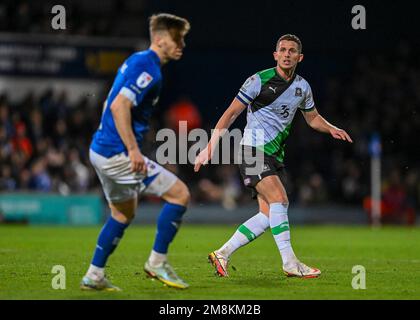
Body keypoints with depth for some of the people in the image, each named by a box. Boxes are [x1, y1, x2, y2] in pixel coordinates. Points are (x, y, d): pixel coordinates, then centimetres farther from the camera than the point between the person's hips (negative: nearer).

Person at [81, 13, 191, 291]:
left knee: (124, 213, 23)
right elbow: (120, 106, -26)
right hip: (118, 153, -10)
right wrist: (133, 149, -26)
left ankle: (94, 276, 24)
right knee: (180, 194, -7)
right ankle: (157, 262, -1)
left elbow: (110, 103, 23)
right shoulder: (148, 68, -15)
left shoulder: (136, 61, 15)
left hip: (101, 150, 10)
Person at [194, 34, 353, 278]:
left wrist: (331, 129, 3)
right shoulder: (259, 81, -10)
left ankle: (222, 255, 7)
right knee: (279, 200, -22)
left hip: (275, 155, 7)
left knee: (269, 215, -2)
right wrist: (210, 147, -13)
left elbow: (312, 117, 24)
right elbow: (231, 113, -7)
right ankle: (290, 263, -20)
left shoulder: (302, 86, 8)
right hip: (254, 150, -7)